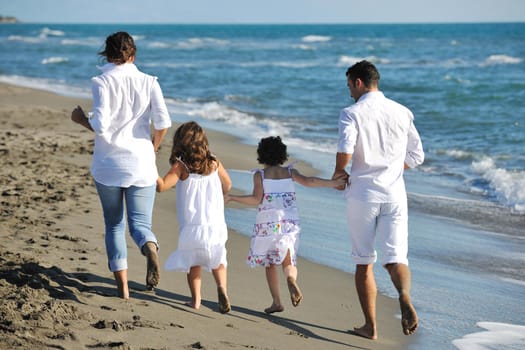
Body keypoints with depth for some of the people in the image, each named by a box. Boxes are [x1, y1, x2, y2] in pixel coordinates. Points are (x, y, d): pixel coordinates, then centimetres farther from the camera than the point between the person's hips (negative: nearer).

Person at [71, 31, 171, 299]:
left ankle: (123, 289, 10)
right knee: (140, 223, 7)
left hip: (107, 165, -1)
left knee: (114, 225, 13)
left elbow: (100, 125, -16)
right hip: (141, 165, 1)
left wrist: (81, 119, 4)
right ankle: (151, 249, -29)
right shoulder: (149, 82, 0)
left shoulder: (102, 82, -7)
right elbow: (163, 122, -8)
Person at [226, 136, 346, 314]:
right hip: (290, 223, 2)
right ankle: (291, 280, -31)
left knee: (270, 264, 12)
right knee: (287, 261, 5)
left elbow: (256, 199, -10)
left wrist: (231, 197, -4)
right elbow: (308, 181, -7)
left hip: (268, 223, -2)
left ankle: (276, 302, 7)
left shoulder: (260, 175, -1)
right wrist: (334, 182, -6)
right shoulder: (290, 172, 6)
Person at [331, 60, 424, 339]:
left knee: (364, 262, 10)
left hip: (363, 194, -3)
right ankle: (404, 296, -33)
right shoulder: (402, 112, 7)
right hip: (394, 194, 3)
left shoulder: (352, 113, -6)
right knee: (395, 257, 0)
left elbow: (345, 149, -23)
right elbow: (416, 157, 10)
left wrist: (338, 172, -4)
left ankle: (370, 326, 15)